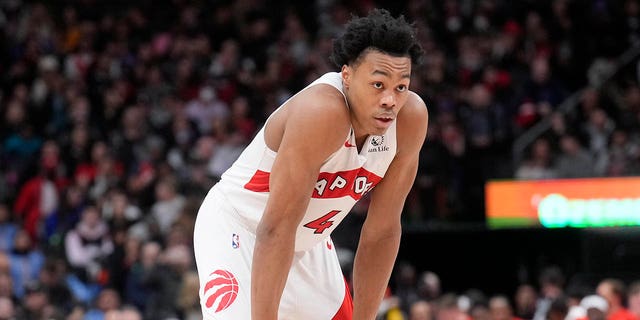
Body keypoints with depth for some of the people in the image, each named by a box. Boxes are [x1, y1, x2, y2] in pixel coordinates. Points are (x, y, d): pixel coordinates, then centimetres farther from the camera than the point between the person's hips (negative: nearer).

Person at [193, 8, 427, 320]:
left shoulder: (411, 118, -15)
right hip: (236, 231, -7)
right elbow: (277, 227, -35)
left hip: (308, 243, 7)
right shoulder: (321, 112, -34)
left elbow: (382, 229, -7)